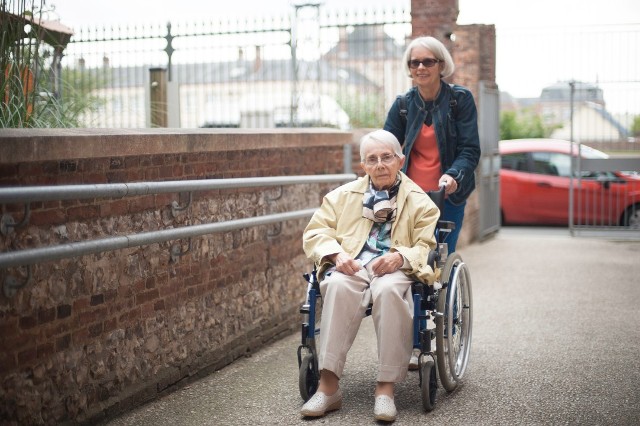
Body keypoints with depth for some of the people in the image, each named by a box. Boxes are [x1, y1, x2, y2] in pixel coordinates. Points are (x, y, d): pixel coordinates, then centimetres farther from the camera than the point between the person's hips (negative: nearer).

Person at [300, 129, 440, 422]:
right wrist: (336, 254, -8)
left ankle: (386, 388, -34)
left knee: (388, 290, -39)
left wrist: (401, 257, -17)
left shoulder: (419, 201, 15)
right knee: (338, 286, -36)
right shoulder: (343, 195, 22)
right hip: (351, 266, 2)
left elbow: (427, 247, 4)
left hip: (396, 269, -1)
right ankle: (328, 385, -36)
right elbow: (315, 232, 13)